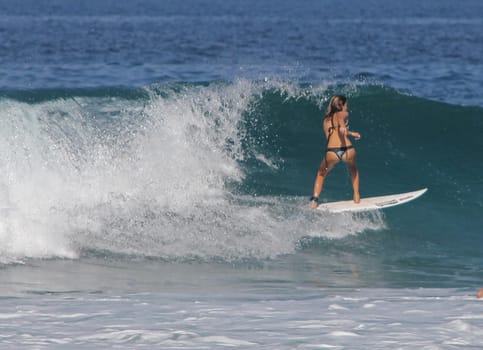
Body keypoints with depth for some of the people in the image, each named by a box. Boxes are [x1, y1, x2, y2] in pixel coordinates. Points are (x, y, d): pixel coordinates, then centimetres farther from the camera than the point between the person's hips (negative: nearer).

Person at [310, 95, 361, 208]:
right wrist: (343, 126, -33)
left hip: (331, 152, 2)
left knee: (321, 175, 26)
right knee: (353, 169, 33)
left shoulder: (326, 119, 24)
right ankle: (356, 196, 29)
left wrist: (351, 133, 44)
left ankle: (315, 199, 6)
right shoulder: (344, 113, 11)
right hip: (347, 151, -2)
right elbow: (340, 118, -13)